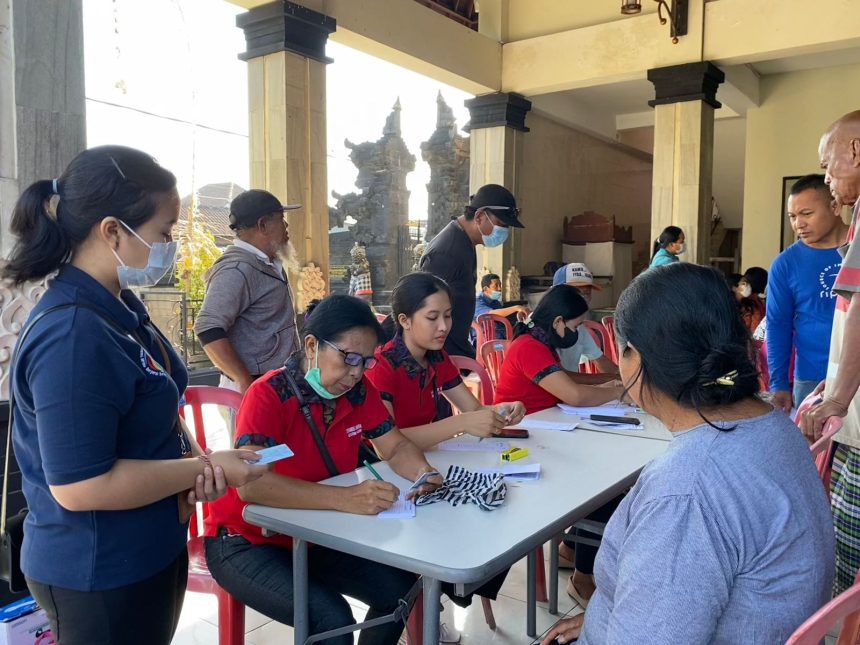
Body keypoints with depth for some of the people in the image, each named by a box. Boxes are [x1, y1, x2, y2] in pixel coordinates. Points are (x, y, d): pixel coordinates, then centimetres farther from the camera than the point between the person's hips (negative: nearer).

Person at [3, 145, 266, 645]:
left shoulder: (120, 307, 2)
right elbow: (80, 486, -29)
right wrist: (204, 467, -21)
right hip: (99, 573, -9)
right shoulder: (72, 337, -28)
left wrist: (194, 458, -5)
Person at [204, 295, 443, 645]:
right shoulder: (269, 394, -25)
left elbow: (396, 447, 1)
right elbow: (250, 483, -37)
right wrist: (345, 498, -46)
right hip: (247, 541, -6)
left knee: (401, 588, -7)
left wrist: (425, 473, -23)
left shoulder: (359, 390, -7)